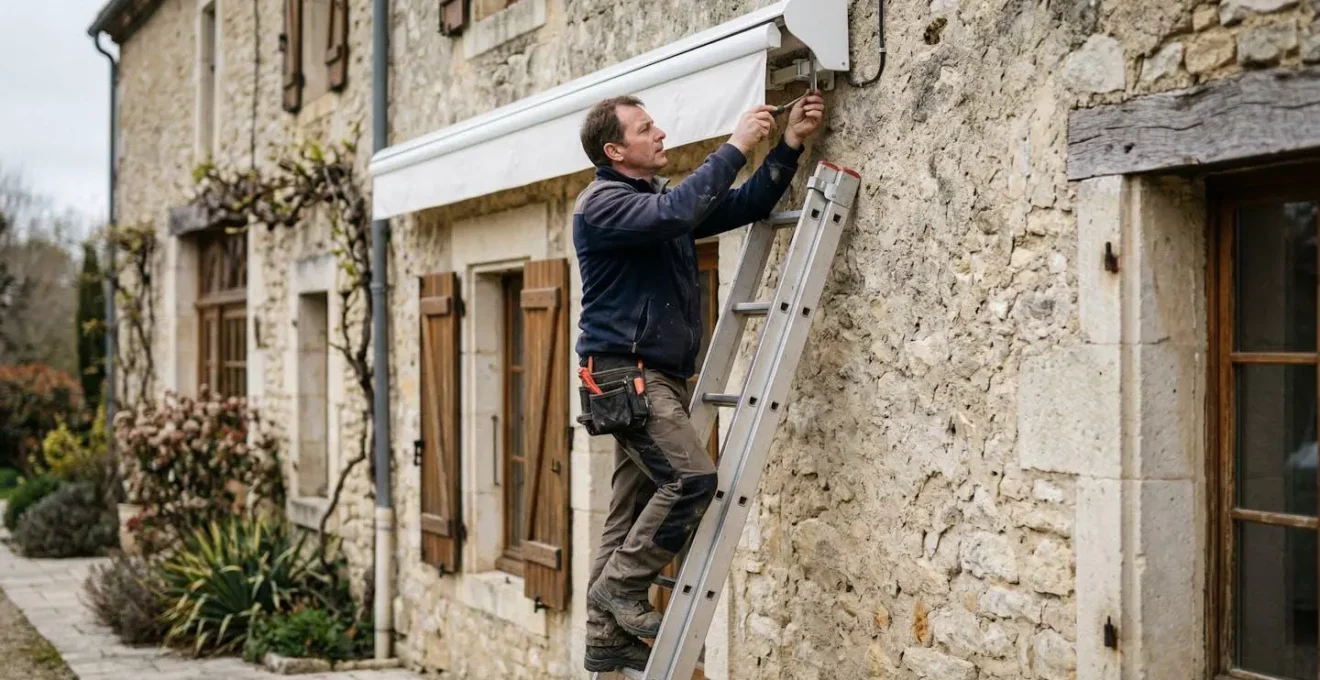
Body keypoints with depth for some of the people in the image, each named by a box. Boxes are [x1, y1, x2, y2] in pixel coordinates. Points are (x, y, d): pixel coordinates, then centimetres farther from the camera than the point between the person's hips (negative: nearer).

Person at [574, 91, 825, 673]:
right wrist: (736, 147, -22)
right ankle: (623, 584, -6)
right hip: (625, 373, -9)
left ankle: (608, 636, 12)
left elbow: (745, 207, 14)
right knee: (691, 477, -19)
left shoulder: (660, 198, 16)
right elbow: (675, 213, -28)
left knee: (634, 509, 8)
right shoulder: (601, 203, -10)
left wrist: (789, 145, 3)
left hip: (661, 377, 9)